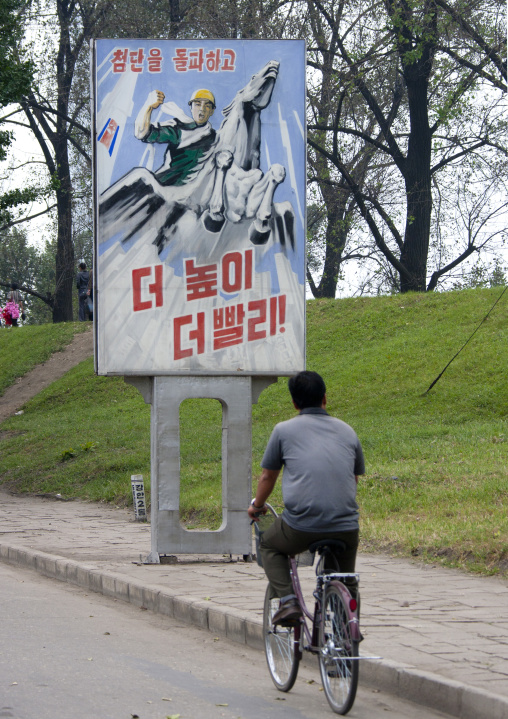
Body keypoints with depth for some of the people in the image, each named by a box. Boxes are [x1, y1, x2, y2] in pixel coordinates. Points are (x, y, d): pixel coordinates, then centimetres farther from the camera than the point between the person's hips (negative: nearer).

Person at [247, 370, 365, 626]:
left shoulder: (284, 430, 6)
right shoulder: (347, 431, 14)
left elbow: (267, 476, 17)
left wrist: (257, 506, 37)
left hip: (300, 528, -3)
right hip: (345, 530, 3)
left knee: (269, 546, 27)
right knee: (345, 578, 30)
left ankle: (287, 601, 9)